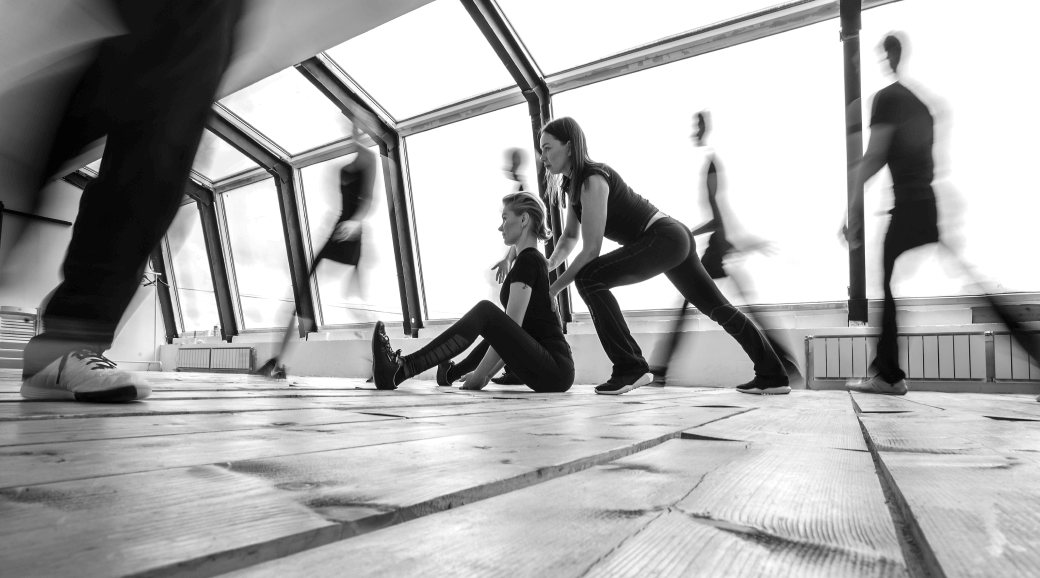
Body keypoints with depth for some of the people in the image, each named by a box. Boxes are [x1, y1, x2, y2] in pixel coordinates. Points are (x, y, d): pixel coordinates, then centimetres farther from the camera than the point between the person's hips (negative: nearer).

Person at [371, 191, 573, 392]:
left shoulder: (527, 260, -9)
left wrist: (480, 374, -10)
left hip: (555, 371, -10)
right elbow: (509, 328, 20)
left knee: (485, 311, -20)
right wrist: (488, 372, 18)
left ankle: (399, 371, -21)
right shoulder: (534, 260, 20)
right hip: (554, 371, 10)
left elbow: (511, 325, -15)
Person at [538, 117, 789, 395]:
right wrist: (549, 265, -2)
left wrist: (553, 288, -17)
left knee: (589, 278, -21)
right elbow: (570, 237, 15)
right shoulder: (573, 182, 9)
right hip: (674, 239, 11)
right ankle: (773, 376, 29)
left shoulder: (592, 180, -20)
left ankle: (631, 368, -16)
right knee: (718, 307, 16)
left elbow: (591, 250, -22)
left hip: (666, 238, -11)